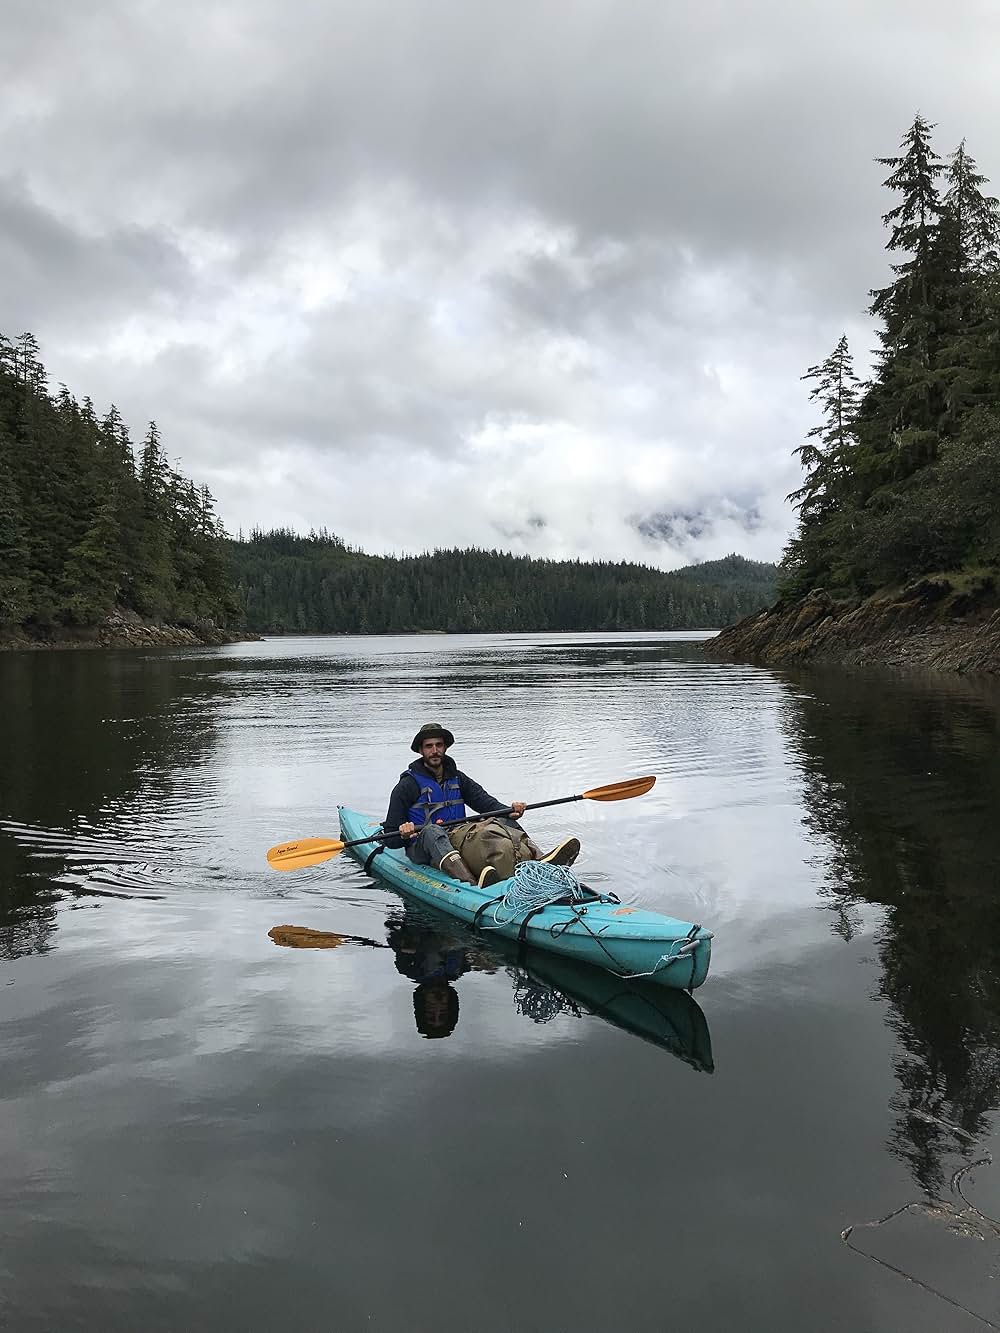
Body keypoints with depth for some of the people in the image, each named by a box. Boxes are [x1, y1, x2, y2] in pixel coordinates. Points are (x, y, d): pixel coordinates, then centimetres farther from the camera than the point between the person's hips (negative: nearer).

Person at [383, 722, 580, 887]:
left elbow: (485, 801, 5)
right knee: (431, 831, -38)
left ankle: (539, 860, -39)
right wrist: (403, 835, -24)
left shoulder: (457, 778, 18)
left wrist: (510, 811, -14)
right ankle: (469, 882, -66)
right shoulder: (407, 785, 1)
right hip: (422, 849, -5)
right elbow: (390, 838, -1)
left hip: (457, 838, 5)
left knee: (500, 821, -12)